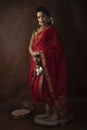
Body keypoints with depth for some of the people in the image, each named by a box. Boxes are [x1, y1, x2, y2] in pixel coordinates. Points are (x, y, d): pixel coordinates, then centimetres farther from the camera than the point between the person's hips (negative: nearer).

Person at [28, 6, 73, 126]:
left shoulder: (53, 30, -4)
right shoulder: (36, 31, 15)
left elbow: (55, 48, -10)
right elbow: (30, 47, 10)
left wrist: (40, 52, -14)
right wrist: (33, 54, -11)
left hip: (49, 64, -6)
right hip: (38, 63, 6)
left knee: (50, 87, -5)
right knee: (41, 87, 7)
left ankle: (57, 113, 6)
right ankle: (48, 112, 19)